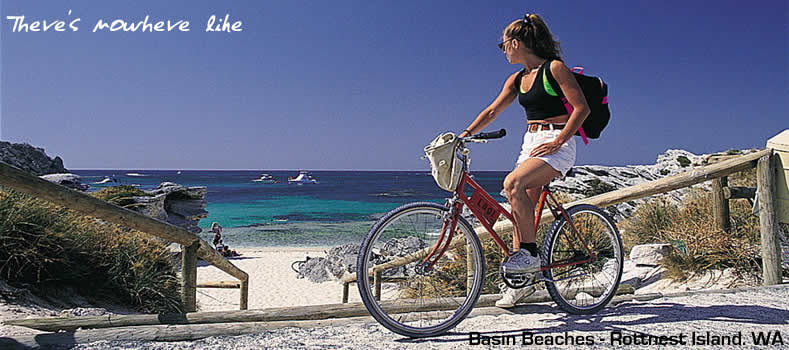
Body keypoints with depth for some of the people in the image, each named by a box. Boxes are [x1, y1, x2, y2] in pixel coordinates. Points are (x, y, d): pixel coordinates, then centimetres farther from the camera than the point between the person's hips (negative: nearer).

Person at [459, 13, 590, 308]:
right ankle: (521, 281, 9)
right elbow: (492, 111, 14)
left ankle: (529, 253, -19)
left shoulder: (554, 68, -7)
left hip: (557, 145, -7)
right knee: (520, 211, 2)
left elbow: (582, 108, -11)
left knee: (513, 183, -31)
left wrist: (558, 140, -17)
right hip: (530, 143, 8)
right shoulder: (517, 80, 14)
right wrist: (465, 134, 3)